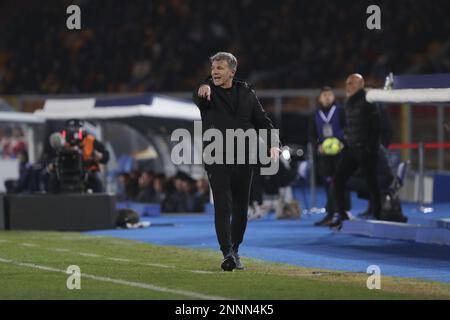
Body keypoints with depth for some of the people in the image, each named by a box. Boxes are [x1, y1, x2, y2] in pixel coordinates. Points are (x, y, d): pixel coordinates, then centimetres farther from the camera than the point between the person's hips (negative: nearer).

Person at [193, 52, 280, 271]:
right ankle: (227, 253, -15)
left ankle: (235, 250, 24)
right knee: (223, 207, -12)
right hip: (217, 160, -3)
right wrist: (203, 90, -49)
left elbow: (262, 121, 11)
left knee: (241, 208, 9)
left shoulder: (246, 93, 10)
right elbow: (197, 98, -24)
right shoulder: (208, 92, 1)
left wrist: (273, 144, -5)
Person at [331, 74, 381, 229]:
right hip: (351, 149, 8)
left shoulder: (368, 102, -10)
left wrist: (371, 148, -19)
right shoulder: (348, 104, 14)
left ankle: (376, 217, 3)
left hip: (366, 150, -8)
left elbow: (376, 126, -15)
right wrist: (346, 142, 13)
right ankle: (342, 216, 10)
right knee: (338, 180, 3)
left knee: (371, 184, -3)